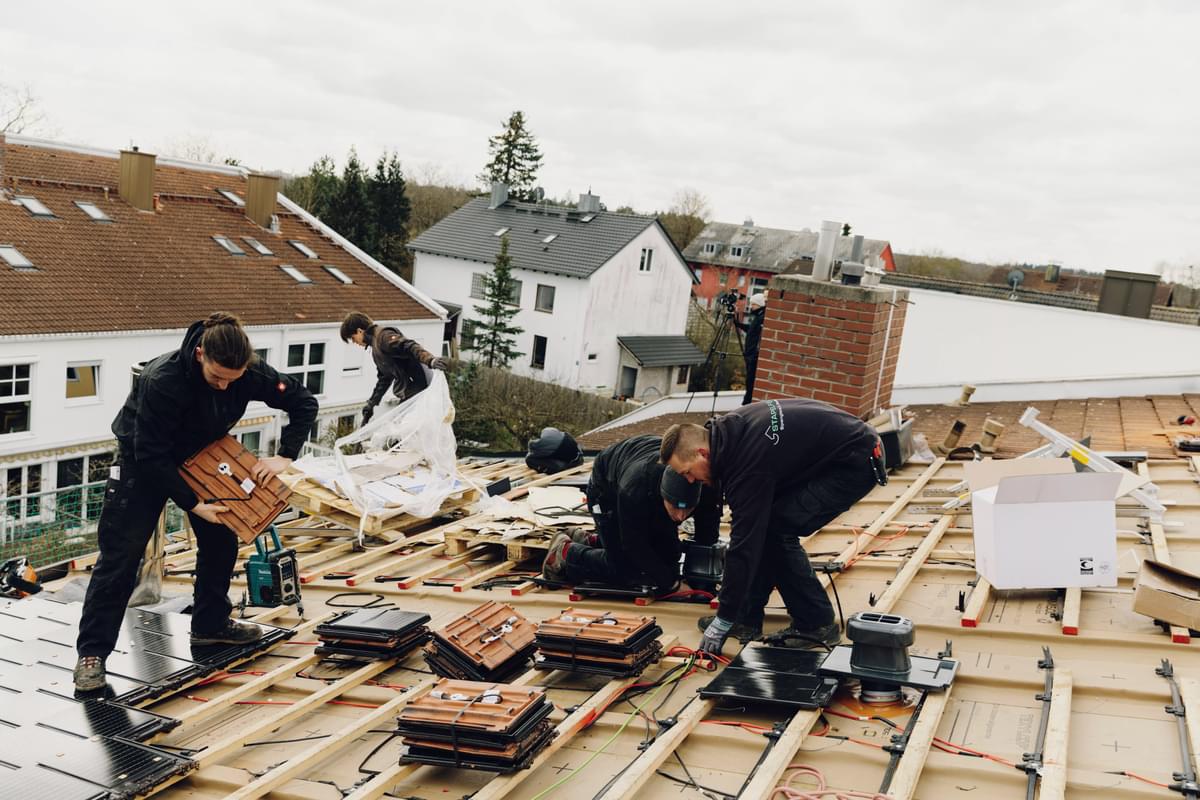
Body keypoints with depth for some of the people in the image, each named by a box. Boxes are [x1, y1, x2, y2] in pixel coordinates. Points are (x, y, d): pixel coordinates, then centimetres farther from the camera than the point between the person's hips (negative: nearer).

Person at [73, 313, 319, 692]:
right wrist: (191, 503, -29)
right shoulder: (162, 380, -37)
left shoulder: (251, 373, -24)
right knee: (121, 555, -7)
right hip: (142, 461, -5)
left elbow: (304, 402, -12)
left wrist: (284, 457, -21)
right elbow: (151, 454, -31)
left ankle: (210, 624, 24)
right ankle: (92, 653, 1)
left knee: (221, 538, 6)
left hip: (202, 455, 5)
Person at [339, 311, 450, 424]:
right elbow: (384, 379, 32)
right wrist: (371, 404, 34)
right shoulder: (375, 348, 24)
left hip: (415, 393, -10)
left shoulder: (383, 336, -8)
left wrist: (431, 360, -42)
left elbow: (409, 346, -24)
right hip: (406, 398, 10)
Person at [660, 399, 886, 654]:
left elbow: (745, 542, -24)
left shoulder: (747, 463, -27)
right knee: (762, 523, 5)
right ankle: (748, 618, 11)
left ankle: (817, 625, 0)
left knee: (776, 530, -13)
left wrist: (724, 621, -17)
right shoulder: (729, 429, -1)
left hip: (857, 462, -10)